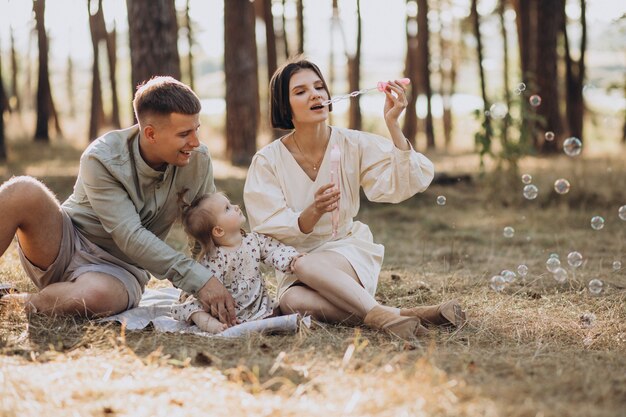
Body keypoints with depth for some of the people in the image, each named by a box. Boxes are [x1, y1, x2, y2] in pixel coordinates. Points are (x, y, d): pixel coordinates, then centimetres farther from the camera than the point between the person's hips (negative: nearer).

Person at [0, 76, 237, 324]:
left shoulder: (197, 160, -7)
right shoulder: (102, 159, -18)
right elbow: (130, 238, -25)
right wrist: (198, 280, -33)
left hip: (119, 269, 2)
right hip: (67, 245, -1)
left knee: (97, 295, -39)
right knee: (23, 192, -33)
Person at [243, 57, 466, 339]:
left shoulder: (353, 144, -4)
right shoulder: (267, 162, -6)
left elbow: (403, 186, -15)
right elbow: (273, 232, -10)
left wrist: (393, 125, -25)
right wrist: (314, 212, -29)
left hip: (349, 254, -1)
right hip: (294, 268, 1)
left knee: (307, 265, -34)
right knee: (293, 301, -35)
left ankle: (382, 318, -35)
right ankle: (408, 314, -34)